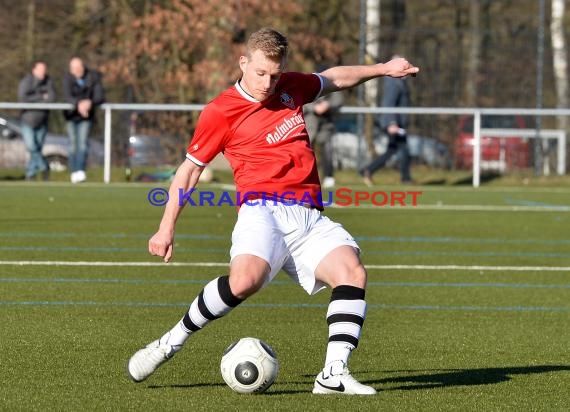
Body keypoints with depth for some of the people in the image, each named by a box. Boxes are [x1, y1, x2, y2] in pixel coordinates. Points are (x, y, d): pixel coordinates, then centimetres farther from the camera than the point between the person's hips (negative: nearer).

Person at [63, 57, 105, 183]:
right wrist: (78, 104, -47)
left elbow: (100, 97, -18)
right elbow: (68, 97, -27)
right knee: (73, 143, 1)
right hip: (72, 115, 1)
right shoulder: (68, 78, -15)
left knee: (82, 143, -14)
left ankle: (80, 171, -24)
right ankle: (74, 172, 8)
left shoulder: (93, 77, -14)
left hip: (86, 116, -1)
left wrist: (90, 102, -38)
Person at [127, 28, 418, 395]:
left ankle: (334, 374, -22)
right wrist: (167, 228, 8)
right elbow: (190, 169, 10)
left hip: (310, 219, 6)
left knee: (352, 271, -21)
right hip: (264, 213, -6)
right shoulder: (220, 112, 1)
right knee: (245, 279, -34)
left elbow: (333, 78, 37)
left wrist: (382, 69, 38)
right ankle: (173, 341, -13)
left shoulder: (291, 88, 16)